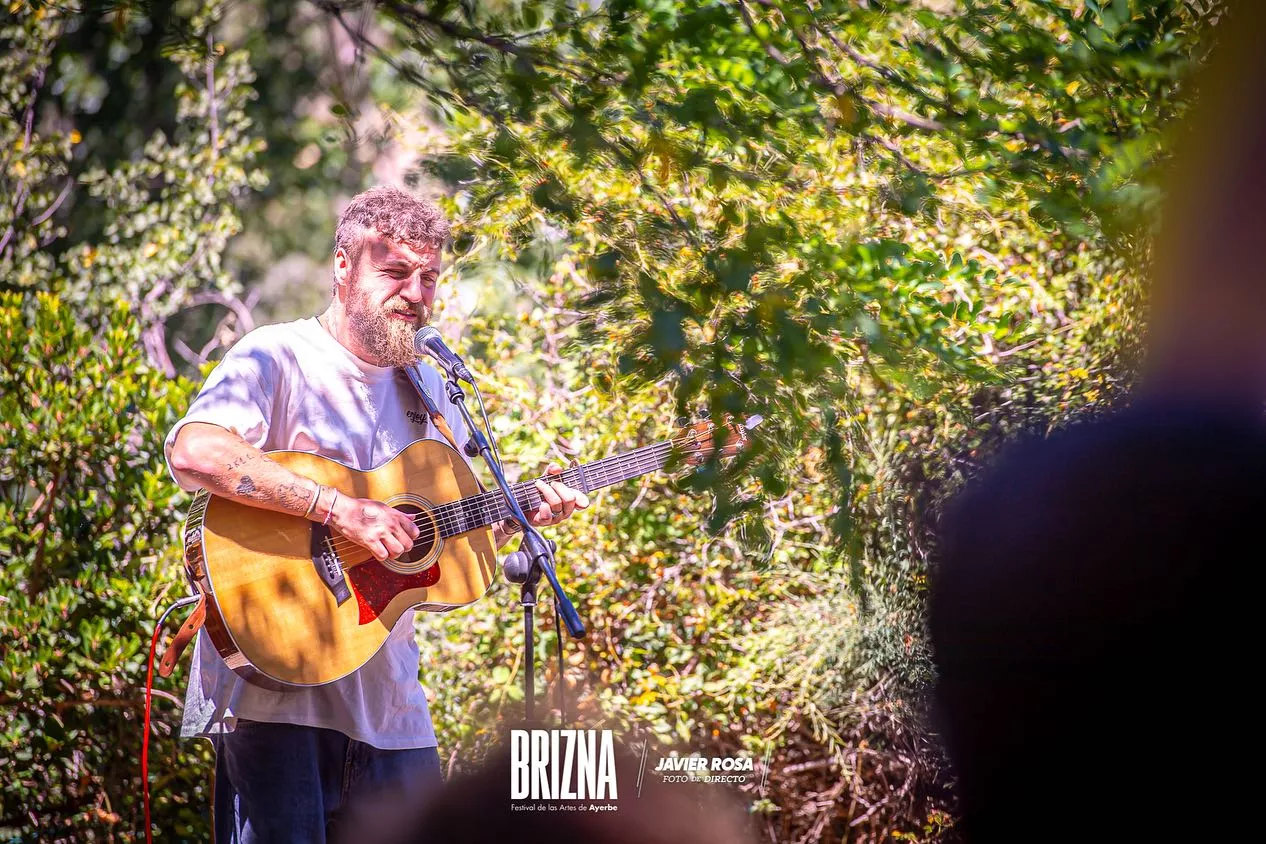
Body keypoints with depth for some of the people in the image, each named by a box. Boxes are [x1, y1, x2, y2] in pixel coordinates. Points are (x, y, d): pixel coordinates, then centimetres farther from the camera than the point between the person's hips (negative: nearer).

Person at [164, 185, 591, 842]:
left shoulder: (427, 388, 15)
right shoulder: (277, 358, -8)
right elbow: (193, 452, -28)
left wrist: (522, 515, 4)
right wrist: (341, 509, -29)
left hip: (386, 698, 7)